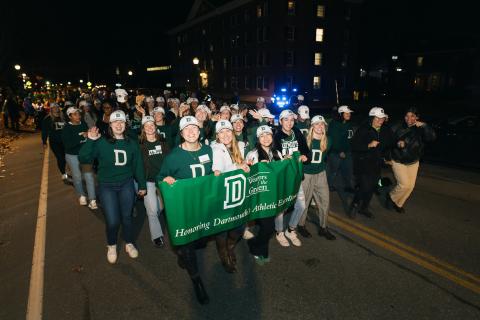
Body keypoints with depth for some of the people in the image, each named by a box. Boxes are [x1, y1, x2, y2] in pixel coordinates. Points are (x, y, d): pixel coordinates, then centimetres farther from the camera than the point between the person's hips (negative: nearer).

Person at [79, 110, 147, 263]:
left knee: (127, 217, 10)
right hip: (107, 186, -2)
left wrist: (142, 185, 10)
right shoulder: (101, 142, -6)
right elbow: (83, 158, -12)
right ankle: (112, 246, 27)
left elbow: (138, 165, 7)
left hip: (126, 185, 2)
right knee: (112, 221, -3)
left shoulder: (131, 143, 3)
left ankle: (129, 243, 35)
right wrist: (90, 140, -24)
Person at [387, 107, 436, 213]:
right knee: (404, 184, -12)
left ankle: (398, 204, 31)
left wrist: (424, 126, -37)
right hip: (398, 161, -4)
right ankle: (391, 197, 17)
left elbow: (431, 138, -25)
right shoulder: (397, 127, -16)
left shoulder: (420, 129, -11)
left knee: (411, 185, 9)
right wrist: (396, 143, -25)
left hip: (413, 162, 4)